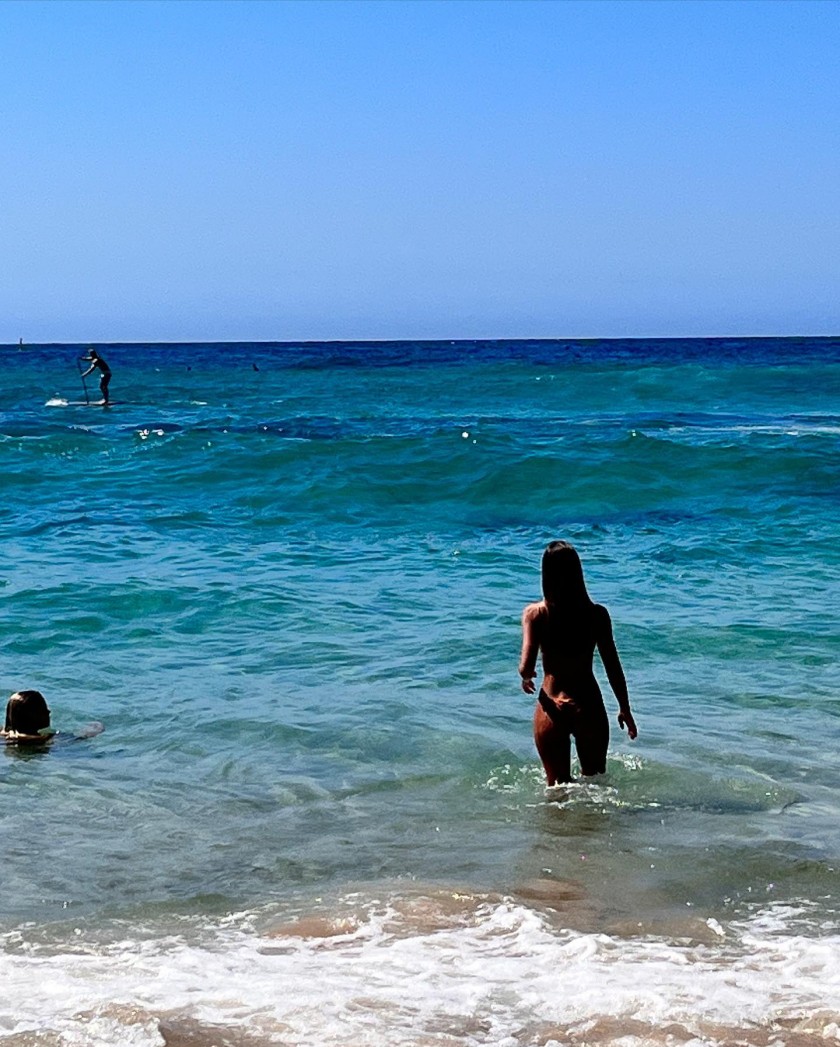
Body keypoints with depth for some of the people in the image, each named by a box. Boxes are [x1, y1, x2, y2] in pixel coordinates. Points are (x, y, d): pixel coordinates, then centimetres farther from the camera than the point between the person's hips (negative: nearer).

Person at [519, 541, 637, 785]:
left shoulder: (535, 613, -10)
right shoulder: (597, 614, -7)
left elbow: (526, 668, -15)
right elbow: (613, 667, -1)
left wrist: (526, 677, 9)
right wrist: (625, 708, 12)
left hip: (551, 709, 0)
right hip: (588, 708, 0)